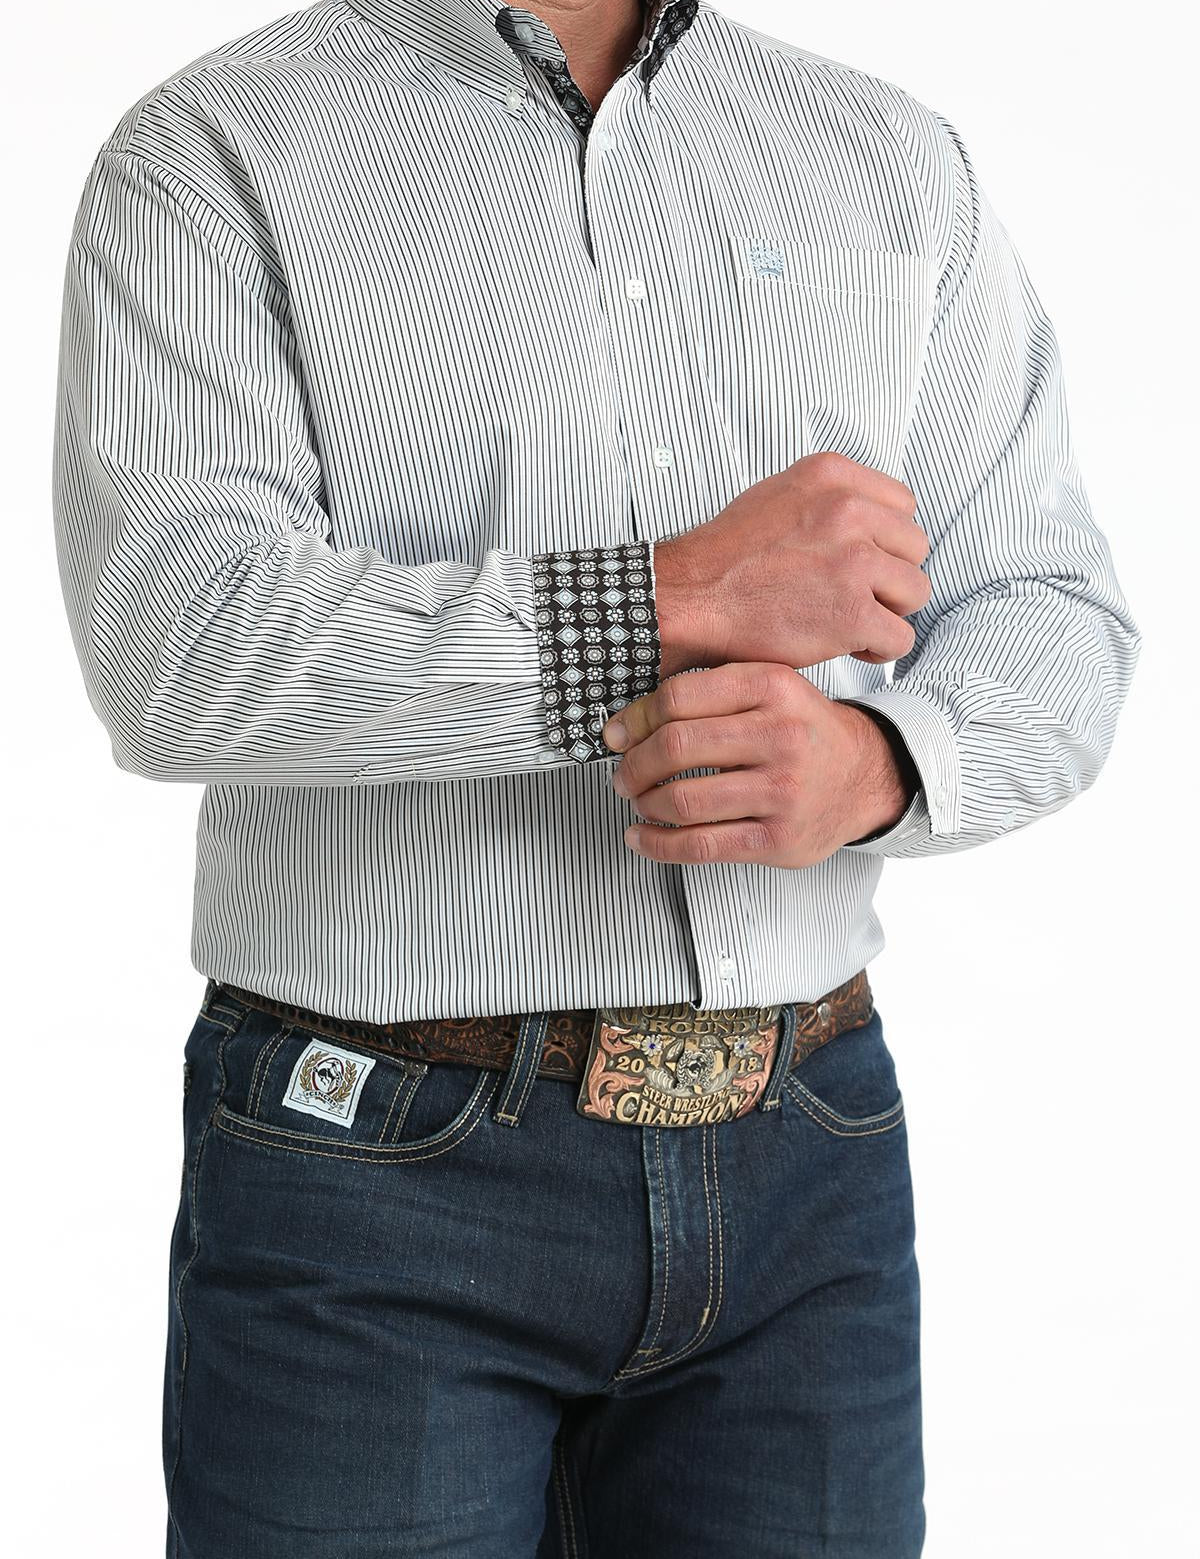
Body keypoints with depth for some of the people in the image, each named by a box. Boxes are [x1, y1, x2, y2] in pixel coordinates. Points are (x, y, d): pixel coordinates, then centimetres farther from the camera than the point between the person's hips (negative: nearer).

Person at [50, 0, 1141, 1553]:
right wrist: (681, 598, -19)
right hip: (374, 1163, -3)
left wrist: (867, 762, -17)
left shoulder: (895, 161, 9)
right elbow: (173, 642, -19)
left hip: (799, 1173, 4)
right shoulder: (211, 160, -3)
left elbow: (1047, 620, 5)